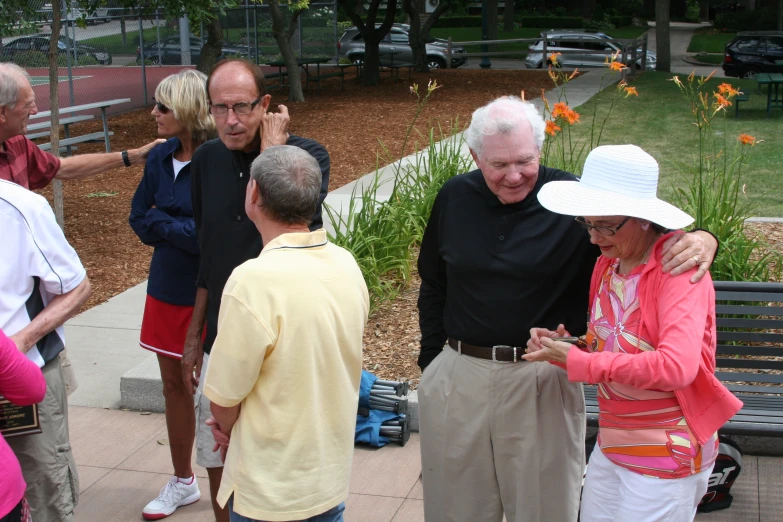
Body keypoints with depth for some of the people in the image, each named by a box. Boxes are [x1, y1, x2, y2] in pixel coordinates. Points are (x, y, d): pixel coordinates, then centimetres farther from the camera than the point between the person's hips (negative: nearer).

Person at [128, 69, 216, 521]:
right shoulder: (161, 158, 2)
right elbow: (139, 220, 5)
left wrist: (162, 223, -12)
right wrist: (180, 228, -11)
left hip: (208, 293, -7)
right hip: (166, 290, 7)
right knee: (174, 385, 17)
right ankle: (183, 481, 36)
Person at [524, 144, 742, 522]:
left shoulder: (678, 272, -19)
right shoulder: (607, 263, 3)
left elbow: (676, 367, -32)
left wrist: (578, 361, -26)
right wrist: (560, 346, -10)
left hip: (666, 457, -7)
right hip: (611, 444, 7)